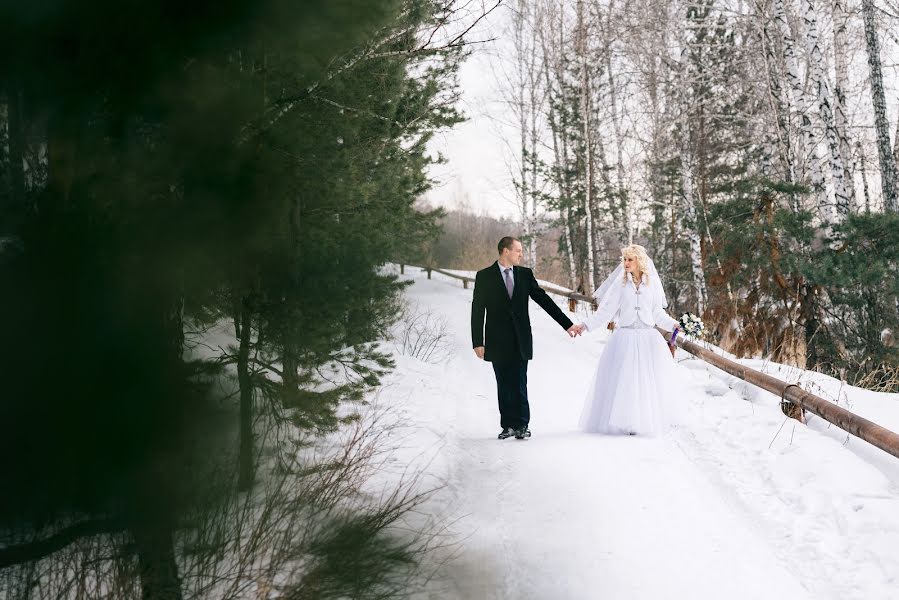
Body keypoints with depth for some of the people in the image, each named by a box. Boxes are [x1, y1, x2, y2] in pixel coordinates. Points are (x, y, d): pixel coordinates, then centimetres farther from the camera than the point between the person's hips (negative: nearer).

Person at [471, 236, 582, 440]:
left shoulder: (525, 274, 7)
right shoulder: (484, 276, -1)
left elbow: (544, 299, 8)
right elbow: (477, 311, -2)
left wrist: (567, 324, 3)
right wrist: (477, 342, -7)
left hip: (520, 341, 1)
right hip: (498, 342, -1)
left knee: (519, 385, -3)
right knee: (504, 386, 5)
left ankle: (521, 425, 4)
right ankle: (508, 425, 13)